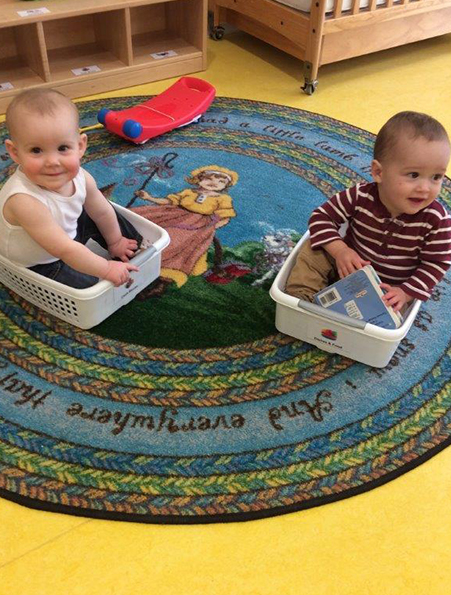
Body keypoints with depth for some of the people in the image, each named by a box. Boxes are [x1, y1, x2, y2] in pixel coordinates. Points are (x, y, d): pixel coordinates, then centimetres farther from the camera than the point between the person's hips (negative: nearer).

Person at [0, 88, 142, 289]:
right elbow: (64, 251, -36)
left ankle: (137, 247, 38)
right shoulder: (24, 201, -40)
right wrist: (108, 269, -27)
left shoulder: (80, 177, -19)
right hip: (38, 265, -7)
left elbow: (101, 212, 1)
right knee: (89, 284, -20)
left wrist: (115, 242, 16)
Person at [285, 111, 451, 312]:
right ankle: (299, 298, -4)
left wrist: (406, 292, -23)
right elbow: (322, 216, -13)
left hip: (390, 287, -1)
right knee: (312, 252, -12)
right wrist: (339, 250, -28)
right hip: (351, 265, 2)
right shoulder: (360, 197, -23)